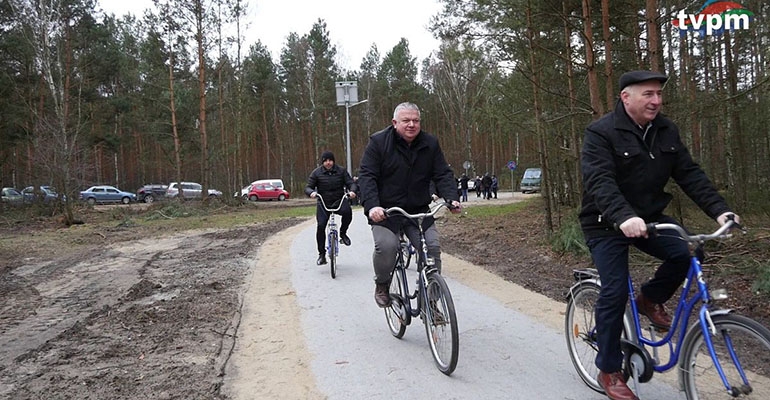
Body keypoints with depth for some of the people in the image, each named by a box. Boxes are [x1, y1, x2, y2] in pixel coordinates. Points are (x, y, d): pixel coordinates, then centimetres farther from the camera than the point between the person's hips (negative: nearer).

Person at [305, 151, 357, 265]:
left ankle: (343, 233, -4)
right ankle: (322, 254, 0)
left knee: (347, 211, -33)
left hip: (339, 201, 0)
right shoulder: (316, 173, 0)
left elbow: (350, 183, -3)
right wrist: (312, 192, -28)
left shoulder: (341, 171, 1)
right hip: (323, 204, 0)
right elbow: (308, 187, -3)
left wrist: (352, 191, -26)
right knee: (321, 226, -15)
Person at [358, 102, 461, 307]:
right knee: (386, 246, -26)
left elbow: (443, 174, 2)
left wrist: (452, 198, -18)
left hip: (419, 211, 3)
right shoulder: (378, 142, -6)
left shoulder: (430, 144, 4)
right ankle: (382, 285, 5)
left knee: (432, 248, -11)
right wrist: (371, 205, -28)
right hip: (384, 211, -3)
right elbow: (367, 176, -12)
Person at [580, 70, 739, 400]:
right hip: (607, 224, -5)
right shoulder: (601, 133, -17)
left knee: (683, 253, -19)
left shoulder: (666, 131, 3)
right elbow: (599, 182, -30)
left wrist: (719, 209, -14)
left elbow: (689, 174, 0)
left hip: (649, 217, 6)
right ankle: (609, 372, 6)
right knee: (615, 293, -9)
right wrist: (623, 217, -47)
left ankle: (650, 300, 12)